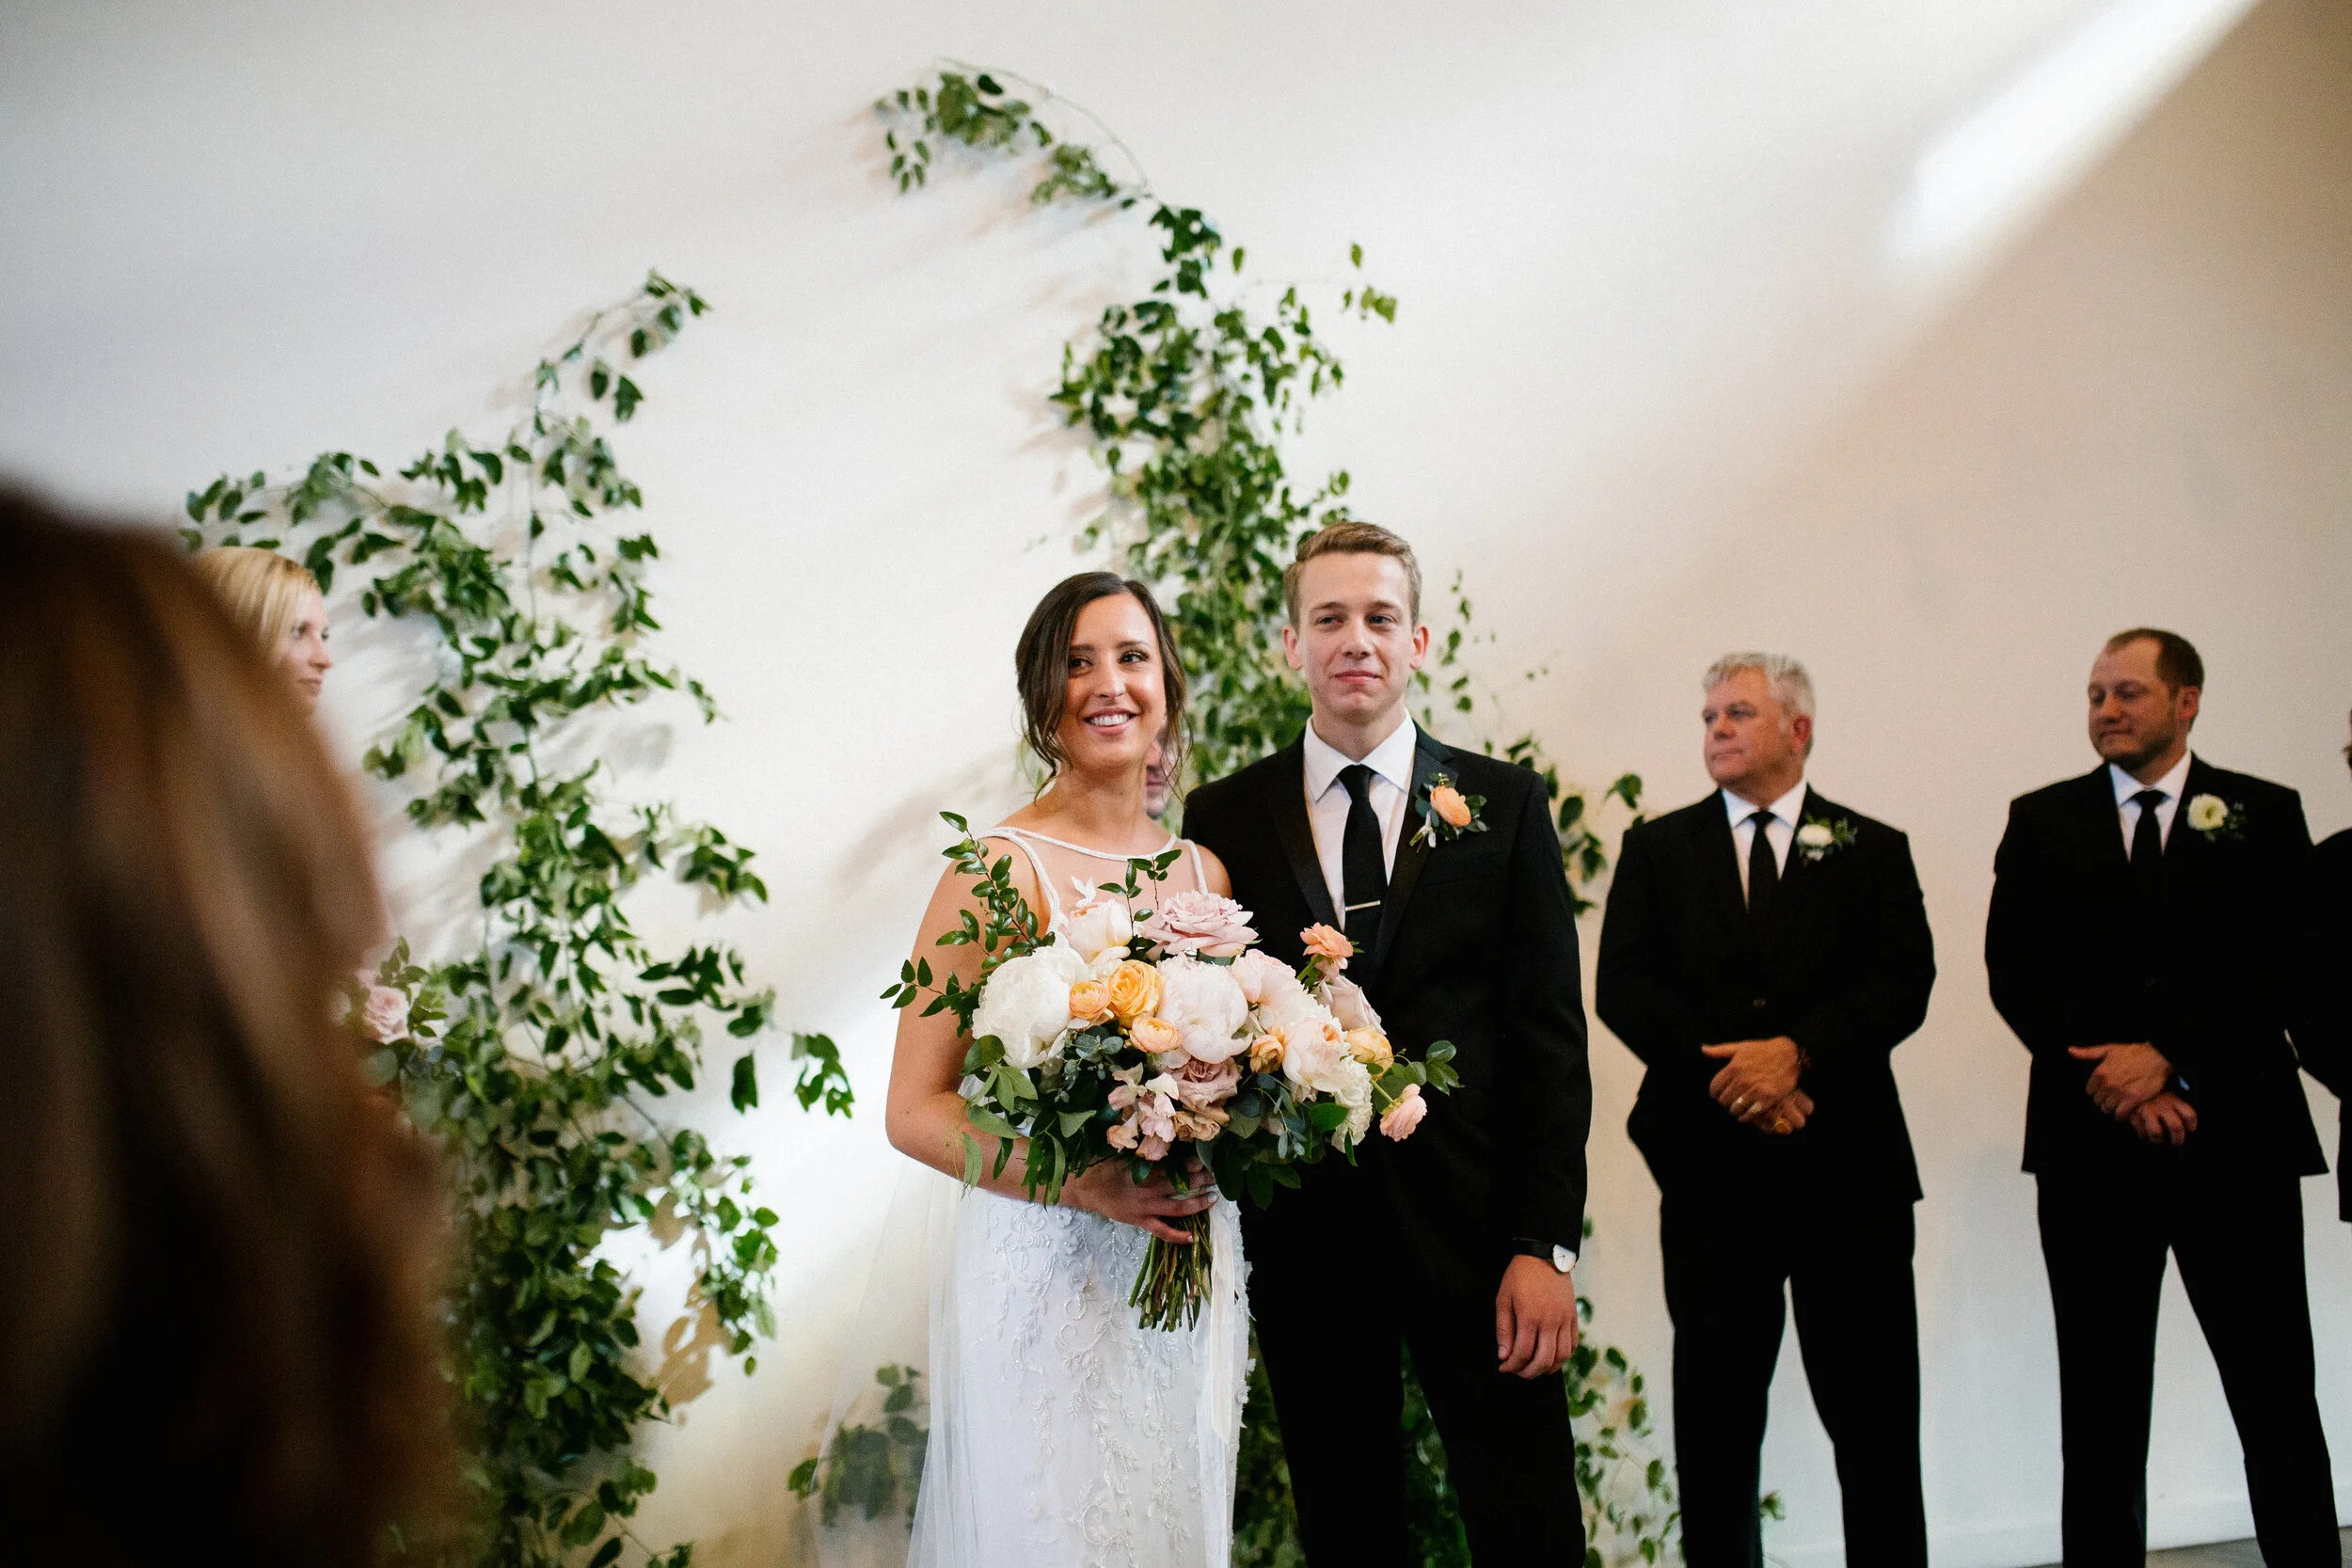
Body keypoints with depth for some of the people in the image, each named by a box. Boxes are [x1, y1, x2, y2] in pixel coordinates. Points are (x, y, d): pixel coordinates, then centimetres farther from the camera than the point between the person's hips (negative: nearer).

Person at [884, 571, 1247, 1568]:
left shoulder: (1207, 875, 8)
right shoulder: (1002, 872, -9)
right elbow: (915, 1112, -12)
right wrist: (1090, 1185, -22)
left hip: (1191, 1275, 5)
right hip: (1046, 1282, -5)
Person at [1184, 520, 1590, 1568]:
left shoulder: (1504, 805, 5)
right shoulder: (1223, 819, 6)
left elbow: (1549, 1034, 1)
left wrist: (1544, 1244, -7)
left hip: (1473, 1229, 0)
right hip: (1303, 1236, 1)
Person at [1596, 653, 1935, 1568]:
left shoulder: (1873, 851, 10)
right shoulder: (1658, 848, 12)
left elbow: (1902, 984, -3)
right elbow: (1623, 988, 0)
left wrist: (1796, 1052, -19)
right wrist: (1733, 1076, -12)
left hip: (1846, 1160, 0)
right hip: (1710, 1164, 1)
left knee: (1874, 1414, 2)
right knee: (1715, 1413, 6)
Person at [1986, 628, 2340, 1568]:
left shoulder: (2263, 816, 8)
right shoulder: (2042, 822, 11)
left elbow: (2286, 969, -3)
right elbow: (2012, 970, 2)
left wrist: (2167, 1057, -14)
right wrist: (2111, 1077, -10)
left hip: (2236, 1139, -1)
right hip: (2091, 1141, 1)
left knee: (2276, 1397, 1)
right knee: (2099, 1403, 6)